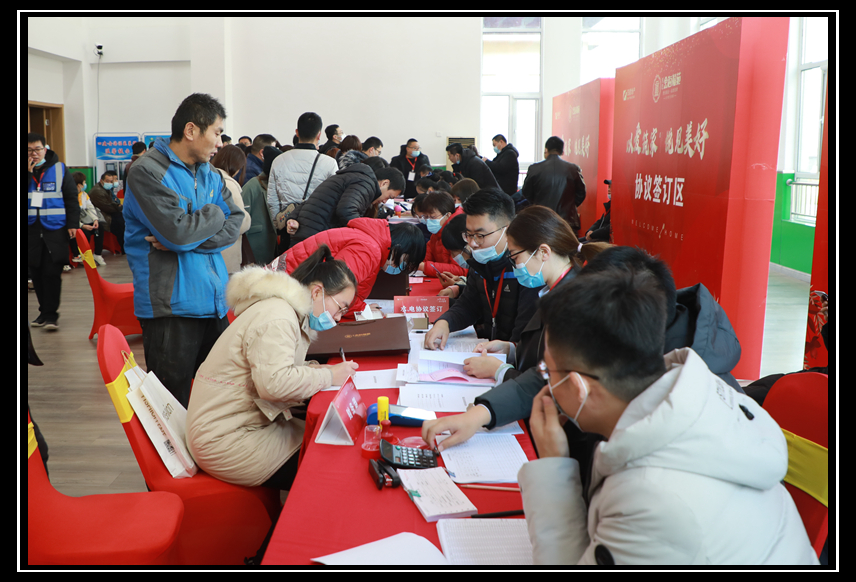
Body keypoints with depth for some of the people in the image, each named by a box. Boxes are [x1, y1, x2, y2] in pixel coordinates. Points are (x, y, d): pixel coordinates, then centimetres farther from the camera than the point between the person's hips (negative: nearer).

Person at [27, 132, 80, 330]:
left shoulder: (60, 169, 3)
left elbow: (71, 198, 3)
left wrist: (73, 223, -5)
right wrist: (28, 172, -11)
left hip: (55, 229, -3)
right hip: (31, 230, 3)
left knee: (52, 272, -6)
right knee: (36, 273, 8)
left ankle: (51, 314, 1)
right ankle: (44, 311, 21)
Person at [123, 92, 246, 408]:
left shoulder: (209, 174, 13)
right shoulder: (148, 173, -10)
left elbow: (235, 224, 1)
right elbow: (178, 231, -22)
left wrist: (185, 240, -13)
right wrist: (214, 214, -3)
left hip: (214, 302, 7)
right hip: (171, 307, -7)